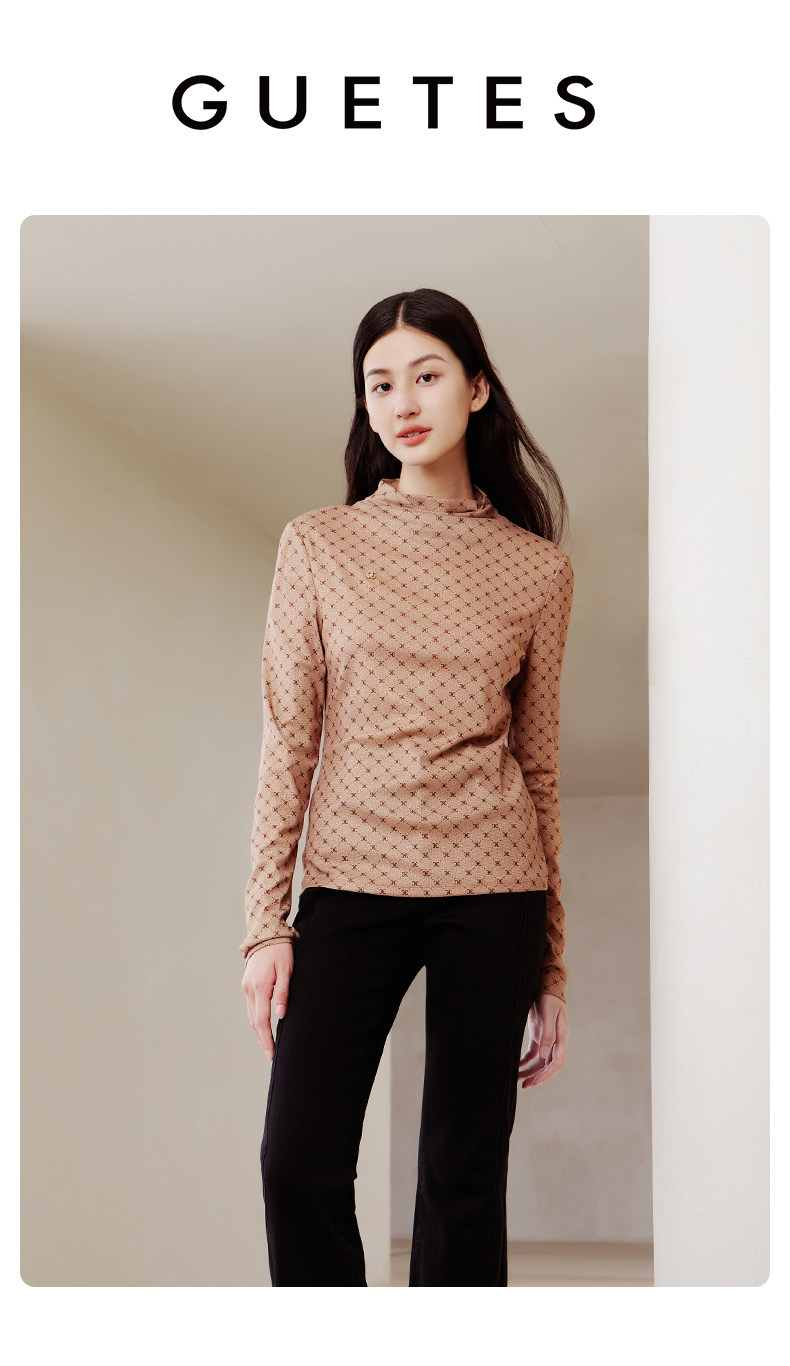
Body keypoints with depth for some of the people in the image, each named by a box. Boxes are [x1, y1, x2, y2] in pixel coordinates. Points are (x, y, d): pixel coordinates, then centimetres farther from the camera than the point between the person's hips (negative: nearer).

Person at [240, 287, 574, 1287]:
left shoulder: (537, 568, 6)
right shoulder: (318, 545, 5)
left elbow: (539, 764, 10)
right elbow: (287, 742, 3)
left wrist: (552, 967, 9)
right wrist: (265, 921, -4)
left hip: (492, 892, 0)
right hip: (351, 885, 0)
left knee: (466, 1174, 3)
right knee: (300, 1159, -6)